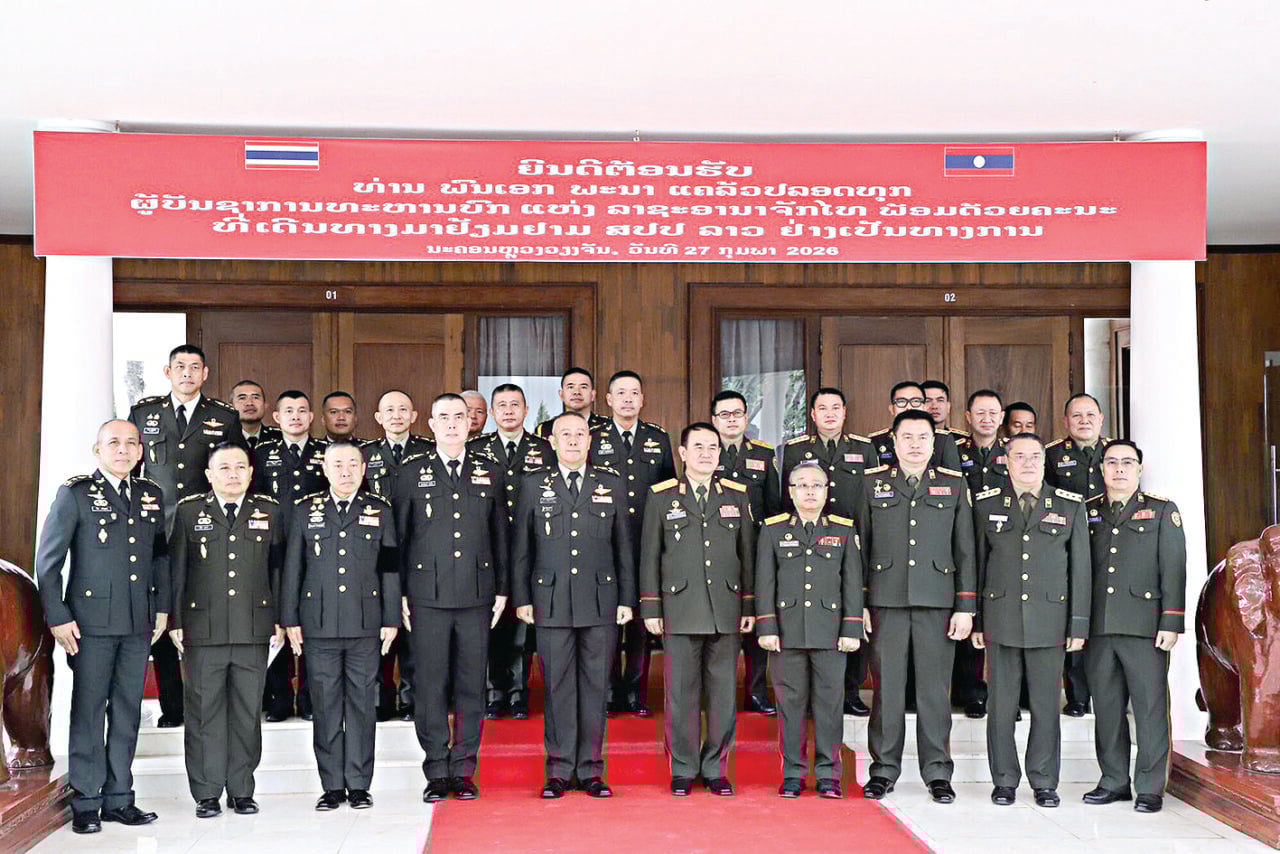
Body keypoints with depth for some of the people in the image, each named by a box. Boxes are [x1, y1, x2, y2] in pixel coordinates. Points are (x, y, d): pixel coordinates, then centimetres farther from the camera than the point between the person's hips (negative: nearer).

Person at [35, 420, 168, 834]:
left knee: (127, 712, 8)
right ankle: (85, 803, 10)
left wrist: (162, 607, 11)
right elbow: (47, 560, -3)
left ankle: (118, 799, 17)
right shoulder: (76, 493, -2)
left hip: (138, 624, 4)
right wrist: (57, 617, -8)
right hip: (92, 621, -4)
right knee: (88, 711, 1)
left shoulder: (151, 494, 10)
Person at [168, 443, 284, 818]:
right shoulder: (188, 511, 5)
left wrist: (280, 620, 6)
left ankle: (242, 790, 16)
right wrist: (175, 621, 0)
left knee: (248, 713, 6)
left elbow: (277, 569, 10)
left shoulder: (269, 512, 9)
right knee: (204, 713, 3)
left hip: (254, 631, 1)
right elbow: (175, 569, 4)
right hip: (202, 631, -1)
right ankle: (207, 794, 13)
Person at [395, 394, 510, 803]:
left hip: (476, 597, 1)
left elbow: (500, 536, 12)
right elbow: (399, 537, 6)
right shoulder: (412, 473, 5)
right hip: (427, 596, -1)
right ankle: (436, 773, 10)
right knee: (430, 687, 1)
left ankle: (464, 771, 13)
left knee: (471, 686, 4)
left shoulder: (490, 474, 10)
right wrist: (400, 594, 1)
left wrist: (501, 590, 7)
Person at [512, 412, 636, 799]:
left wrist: (626, 600, 5)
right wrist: (522, 599, 2)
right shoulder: (534, 485, 7)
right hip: (551, 602, -1)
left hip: (601, 601, 1)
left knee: (595, 686, 4)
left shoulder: (611, 484, 9)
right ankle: (559, 770, 11)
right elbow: (520, 547, 8)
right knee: (558, 686, 2)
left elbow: (624, 547, 10)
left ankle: (591, 770, 13)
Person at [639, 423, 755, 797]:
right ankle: (683, 771, 13)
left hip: (726, 612, 2)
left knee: (723, 693, 4)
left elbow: (748, 555, 11)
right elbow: (650, 557, 5)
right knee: (681, 693, 1)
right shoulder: (661, 497, 6)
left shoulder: (738, 496, 11)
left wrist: (749, 607, 6)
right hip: (679, 610, -2)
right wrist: (650, 609, 0)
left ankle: (715, 769, 16)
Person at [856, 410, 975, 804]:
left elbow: (965, 551, 8)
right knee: (887, 687, 3)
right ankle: (884, 769, 13)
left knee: (934, 689, 3)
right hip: (886, 601, 0)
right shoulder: (872, 483, 9)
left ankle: (937, 773, 13)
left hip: (937, 602, 0)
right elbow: (860, 547, 9)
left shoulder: (954, 485, 9)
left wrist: (965, 608, 1)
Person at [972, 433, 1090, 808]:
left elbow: (1080, 569, 6)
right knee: (1001, 703, 4)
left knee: (1046, 704, 4)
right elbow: (977, 564, 7)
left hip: (1049, 619, 0)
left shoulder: (1071, 506, 6)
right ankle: (1004, 781, 15)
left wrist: (1079, 625, 2)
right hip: (1001, 618, 0)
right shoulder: (986, 504, 6)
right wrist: (975, 620, 4)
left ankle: (1044, 781, 16)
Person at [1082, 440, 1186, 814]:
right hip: (1098, 627, 3)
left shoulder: (1162, 511, 7)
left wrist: (1170, 623, -8)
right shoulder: (1087, 513, 13)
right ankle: (1114, 781, 17)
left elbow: (1174, 570, 0)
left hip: (1144, 627, -3)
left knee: (1150, 708, -1)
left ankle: (1150, 787, 6)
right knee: (1106, 709, 7)